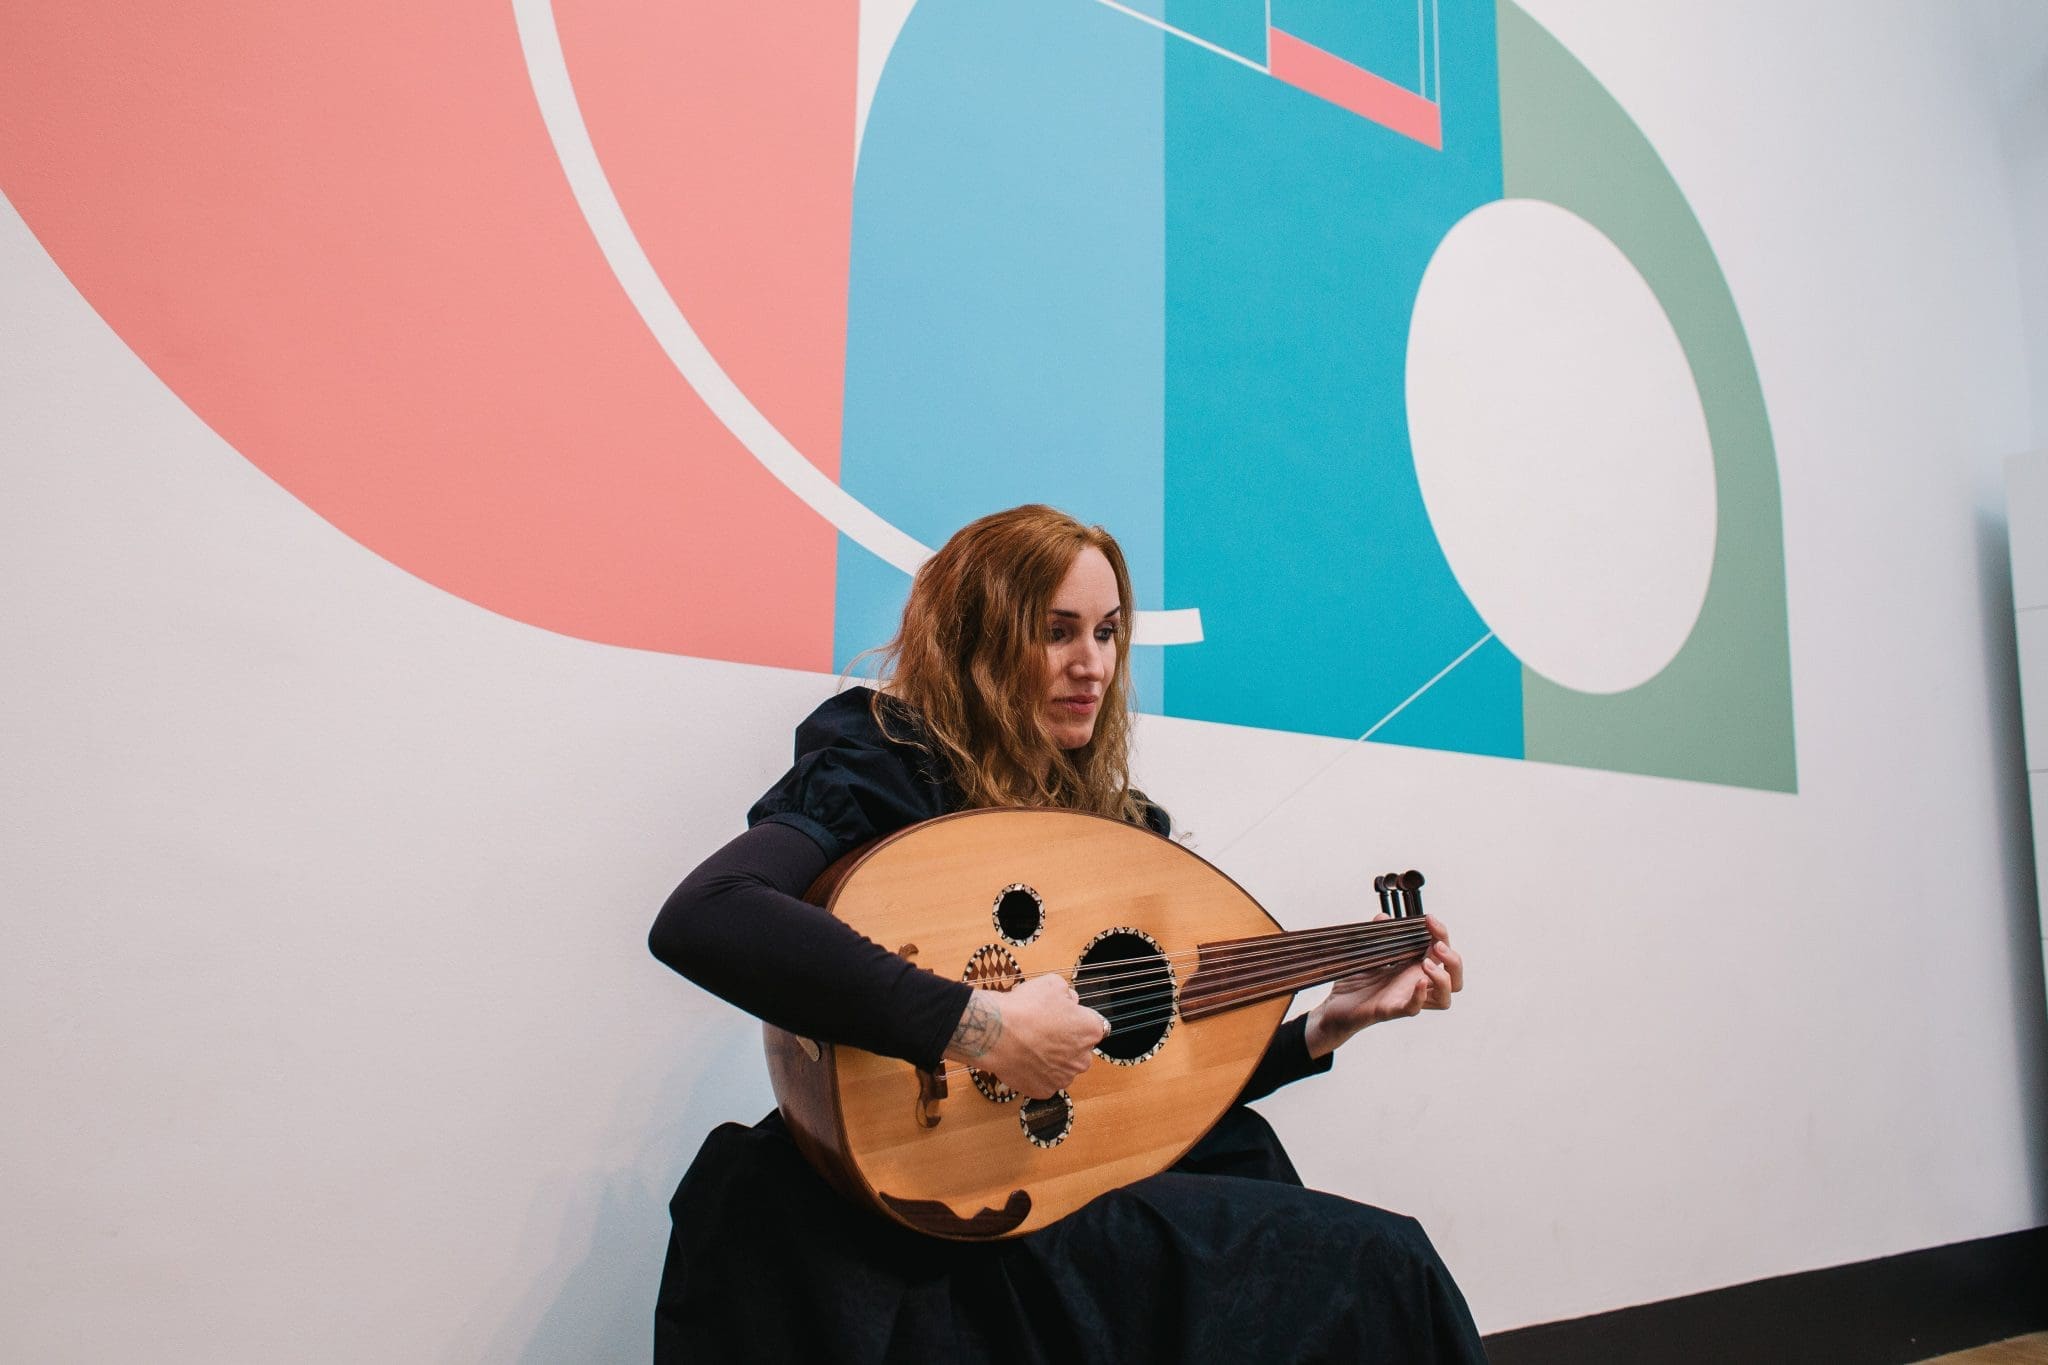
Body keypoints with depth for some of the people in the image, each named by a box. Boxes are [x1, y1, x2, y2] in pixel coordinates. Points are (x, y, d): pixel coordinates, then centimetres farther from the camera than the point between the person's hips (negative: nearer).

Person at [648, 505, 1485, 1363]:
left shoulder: (1123, 824, 9)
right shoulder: (884, 765, -11)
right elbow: (699, 920, -30)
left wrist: (1327, 1026, 6)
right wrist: (980, 1028, -31)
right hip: (929, 1234, -7)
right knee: (1377, 1265, -15)